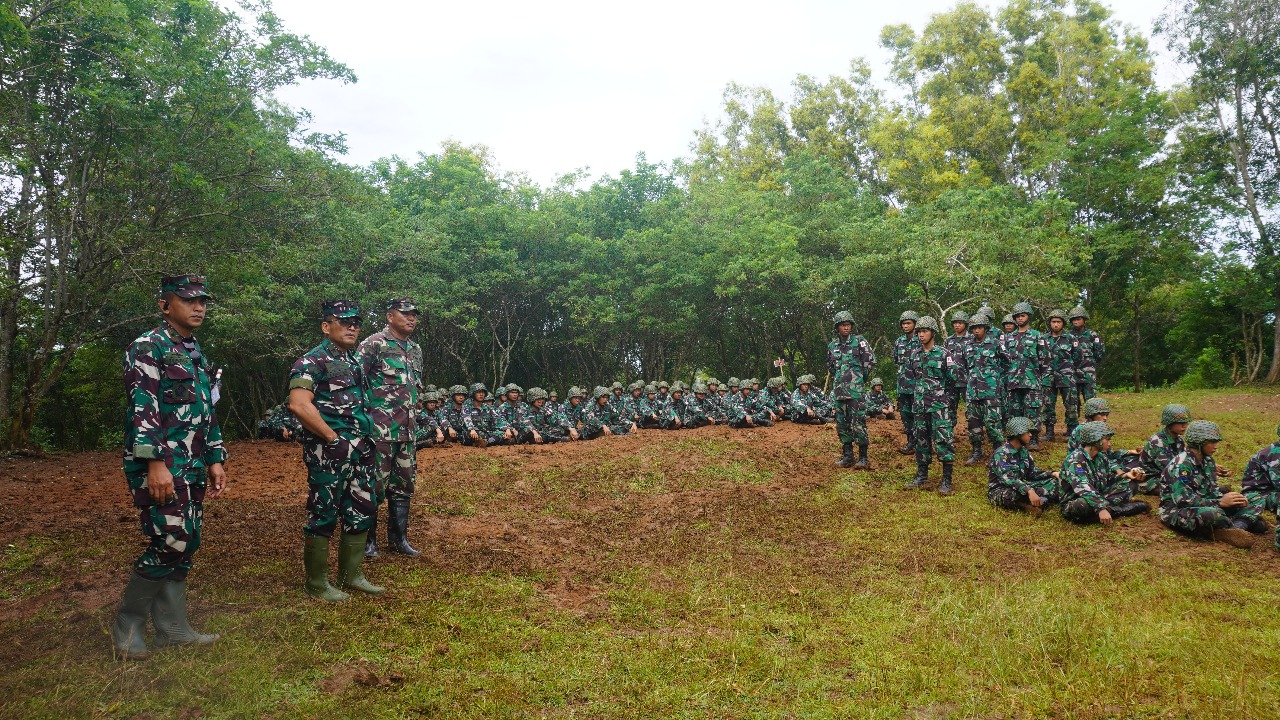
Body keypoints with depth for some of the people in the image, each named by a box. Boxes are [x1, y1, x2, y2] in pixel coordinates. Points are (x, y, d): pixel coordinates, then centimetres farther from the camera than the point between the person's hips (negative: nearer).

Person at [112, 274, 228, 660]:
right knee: (169, 545, -10)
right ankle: (126, 626, 6)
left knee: (186, 546, 10)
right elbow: (142, 409, -17)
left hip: (193, 469, 9)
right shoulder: (147, 347, -8)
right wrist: (156, 464, -23)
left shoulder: (197, 355, 19)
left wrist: (215, 460, 16)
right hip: (160, 466, -9)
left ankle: (171, 627, 19)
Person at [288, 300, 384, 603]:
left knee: (361, 513, 14)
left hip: (361, 453, 9)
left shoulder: (356, 362, 17)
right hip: (329, 454, -8)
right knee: (323, 517, 1)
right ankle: (316, 583, 12)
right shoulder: (312, 361, -10)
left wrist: (366, 437, 13)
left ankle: (351, 575, 26)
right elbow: (299, 405, -23)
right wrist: (332, 436, -18)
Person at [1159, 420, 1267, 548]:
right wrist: (1220, 502, -23)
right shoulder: (1180, 465, -20)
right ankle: (1246, 523, -9)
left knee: (1253, 507, 1)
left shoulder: (1208, 460, 9)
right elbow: (1183, 500, -25)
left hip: (1204, 506, 9)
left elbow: (1213, 490, 13)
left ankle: (1235, 528, -25)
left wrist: (1234, 500, -8)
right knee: (1214, 513, -38)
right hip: (1177, 511, -9)